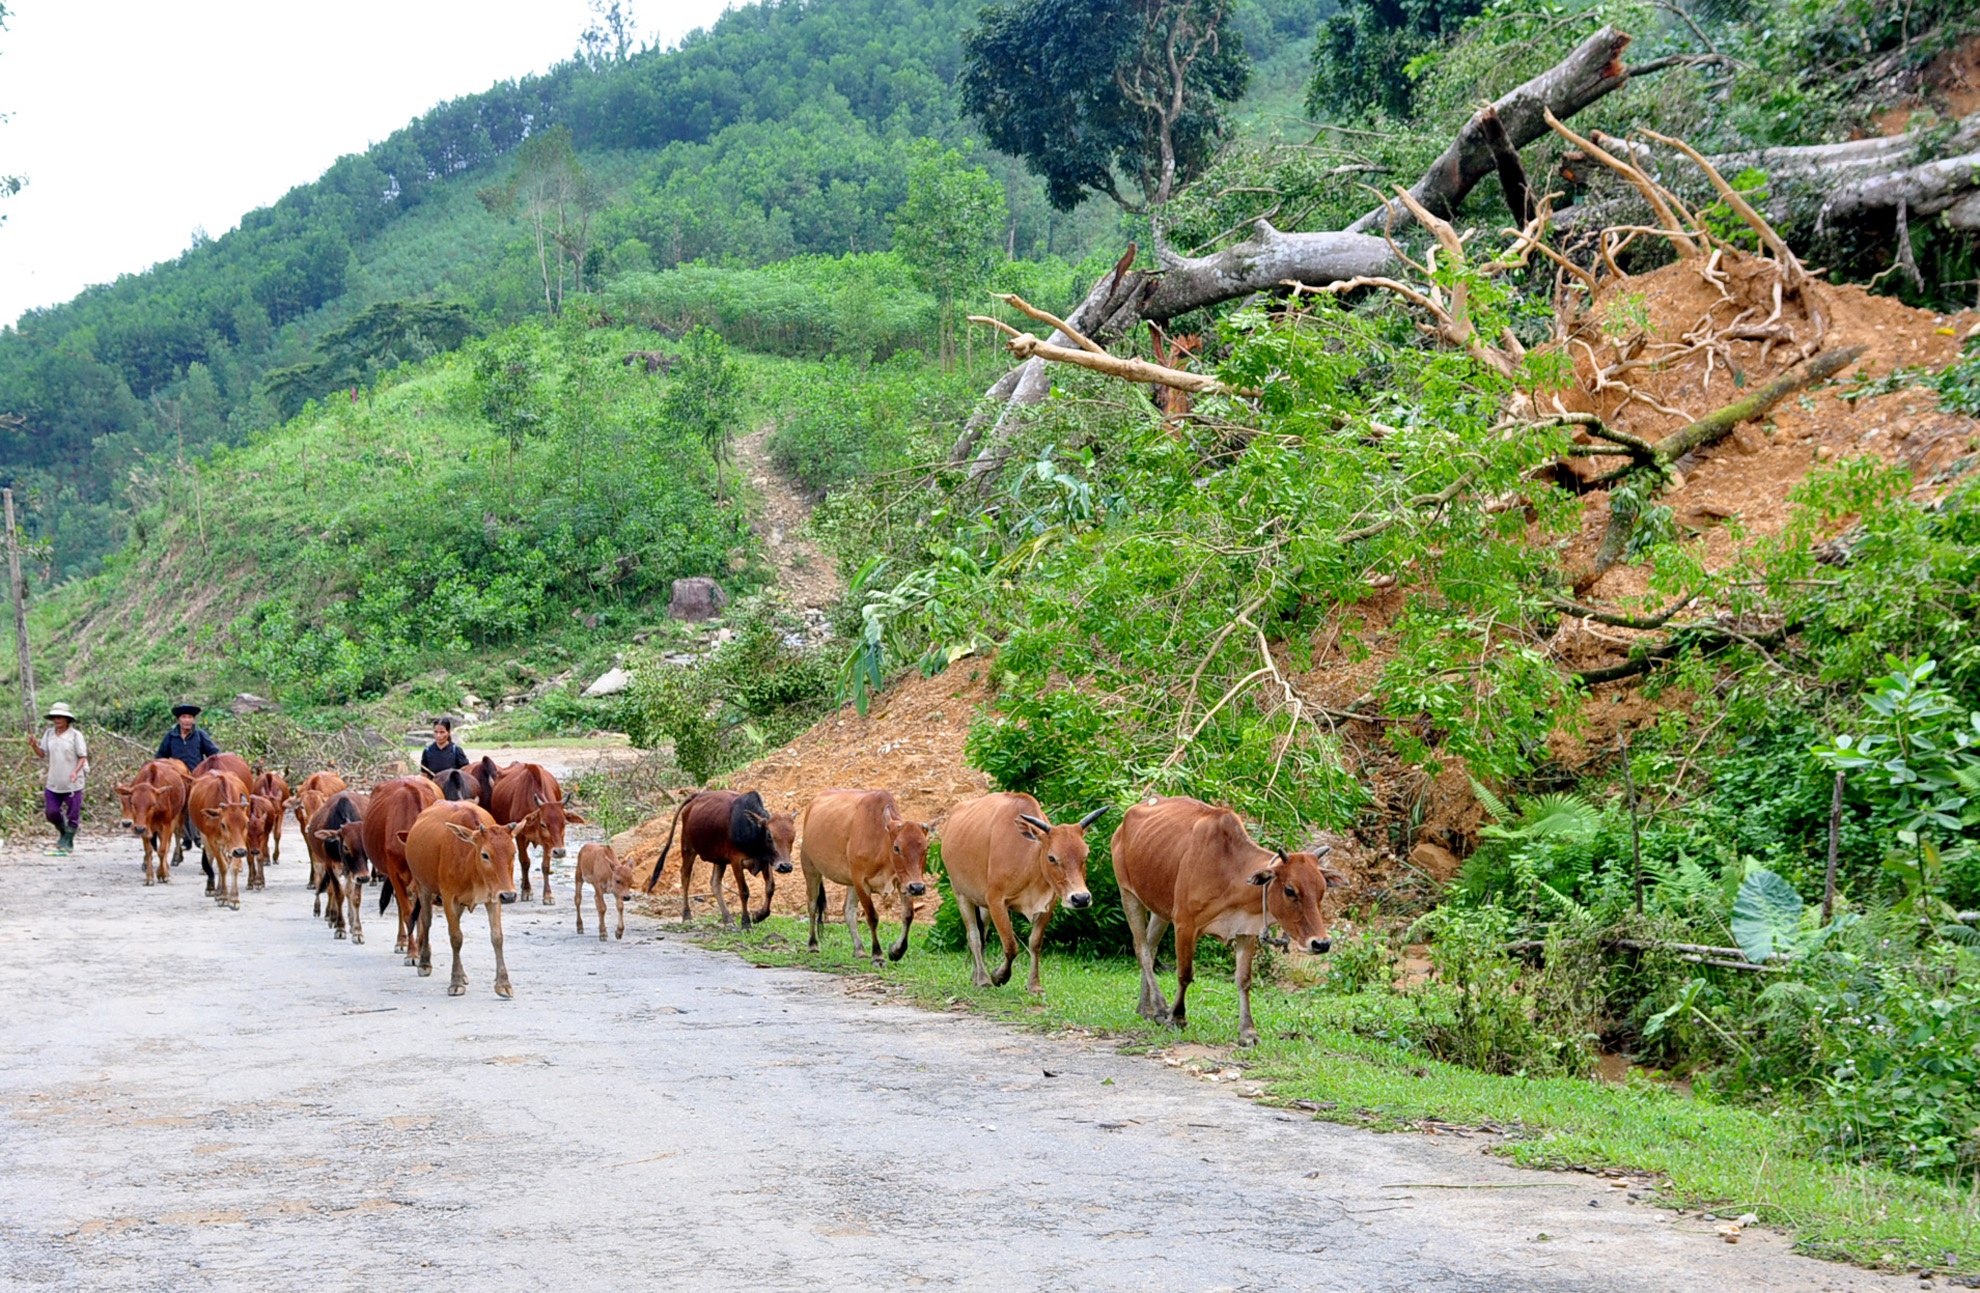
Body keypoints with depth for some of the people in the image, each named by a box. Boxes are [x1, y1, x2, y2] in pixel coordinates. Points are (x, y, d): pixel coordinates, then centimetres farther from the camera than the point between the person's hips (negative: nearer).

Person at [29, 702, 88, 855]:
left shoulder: (75, 735, -8)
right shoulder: (49, 734, 5)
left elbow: (83, 757, -7)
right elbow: (42, 754, 7)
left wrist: (75, 772, -22)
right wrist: (34, 746, -14)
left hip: (72, 784, -4)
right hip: (53, 783, 4)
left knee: (72, 815, 2)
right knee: (51, 813, 7)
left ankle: (66, 844, 15)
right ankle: (63, 833, 32)